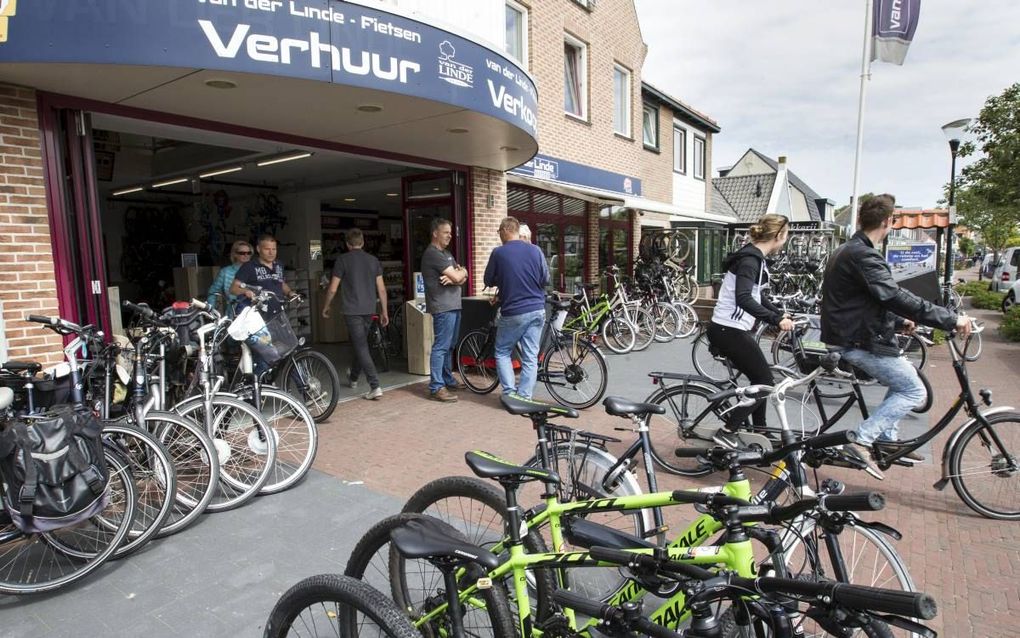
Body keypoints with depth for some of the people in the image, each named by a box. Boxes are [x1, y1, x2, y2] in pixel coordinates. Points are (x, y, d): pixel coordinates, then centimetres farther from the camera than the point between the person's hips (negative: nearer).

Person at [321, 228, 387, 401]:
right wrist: (384, 311, 12)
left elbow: (332, 289, -6)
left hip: (351, 310, -5)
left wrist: (326, 307, 10)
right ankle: (353, 377, 40)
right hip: (369, 310, 5)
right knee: (360, 344, 21)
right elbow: (381, 289, 4)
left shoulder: (342, 260, -6)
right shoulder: (373, 260, 6)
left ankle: (375, 386, -12)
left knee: (361, 347, -5)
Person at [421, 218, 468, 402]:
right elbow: (457, 276, -18)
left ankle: (448, 380, 26)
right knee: (440, 347, -8)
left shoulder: (446, 253, 19)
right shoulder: (433, 254, -12)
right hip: (443, 307, -10)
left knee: (449, 346, 16)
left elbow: (463, 277, 12)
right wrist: (460, 271, 4)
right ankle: (436, 388, -5)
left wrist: (454, 277, -10)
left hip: (453, 306, 10)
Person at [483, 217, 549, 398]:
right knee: (531, 357, 7)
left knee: (502, 353, 14)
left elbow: (489, 281, 5)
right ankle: (525, 398, 9)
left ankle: (510, 393, 5)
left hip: (513, 313, -3)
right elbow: (546, 279, 9)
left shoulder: (498, 253, -7)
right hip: (537, 310, 3)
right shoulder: (535, 250, 1)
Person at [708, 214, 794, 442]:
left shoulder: (755, 257, 14)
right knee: (765, 381, -1)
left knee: (760, 380, 18)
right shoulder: (750, 258, -17)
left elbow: (757, 296, 26)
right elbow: (744, 299, -31)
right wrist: (776, 320, -32)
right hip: (729, 330, -10)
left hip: (732, 328, 10)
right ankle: (726, 432, 2)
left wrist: (782, 315, 26)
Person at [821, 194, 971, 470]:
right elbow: (894, 296, -29)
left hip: (847, 335, 10)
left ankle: (886, 440, 27)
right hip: (860, 342, -10)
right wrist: (951, 319, -24)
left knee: (901, 383, 23)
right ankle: (861, 441, -5)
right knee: (913, 390, 0)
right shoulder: (864, 256, -20)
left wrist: (899, 322, 23)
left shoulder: (844, 251, 14)